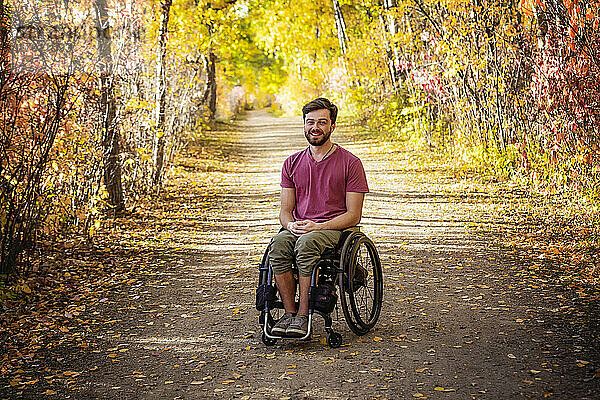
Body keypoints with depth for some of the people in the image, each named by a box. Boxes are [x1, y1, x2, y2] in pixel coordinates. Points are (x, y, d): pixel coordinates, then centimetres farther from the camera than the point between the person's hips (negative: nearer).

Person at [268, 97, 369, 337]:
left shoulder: (350, 163, 1)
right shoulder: (292, 163, 15)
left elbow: (353, 214, -2)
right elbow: (285, 209, 15)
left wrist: (317, 226, -16)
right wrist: (290, 224, -10)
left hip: (333, 228, -3)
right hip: (297, 226, 4)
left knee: (306, 243, -37)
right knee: (278, 244, -31)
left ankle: (303, 315, -30)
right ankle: (289, 312, -24)